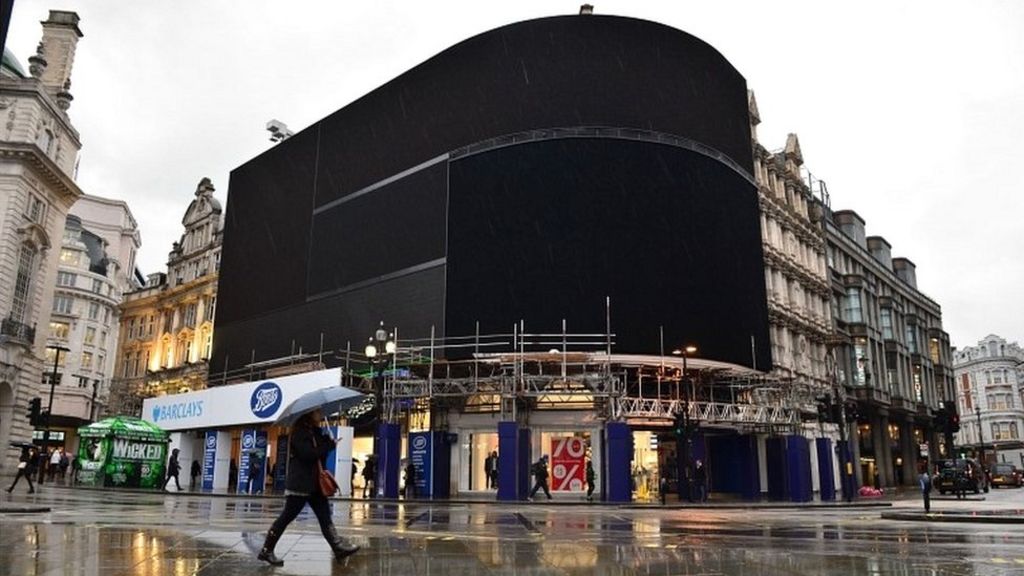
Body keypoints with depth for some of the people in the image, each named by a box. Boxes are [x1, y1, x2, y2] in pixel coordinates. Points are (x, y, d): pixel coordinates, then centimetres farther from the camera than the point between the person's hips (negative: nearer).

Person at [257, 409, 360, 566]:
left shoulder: (315, 432, 16)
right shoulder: (298, 432, -11)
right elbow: (308, 454, -23)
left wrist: (327, 442, -2)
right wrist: (329, 445, -16)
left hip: (315, 484, 9)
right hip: (300, 484, -9)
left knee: (325, 517, 2)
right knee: (286, 517, -1)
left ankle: (338, 547, -1)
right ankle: (266, 550, 10)